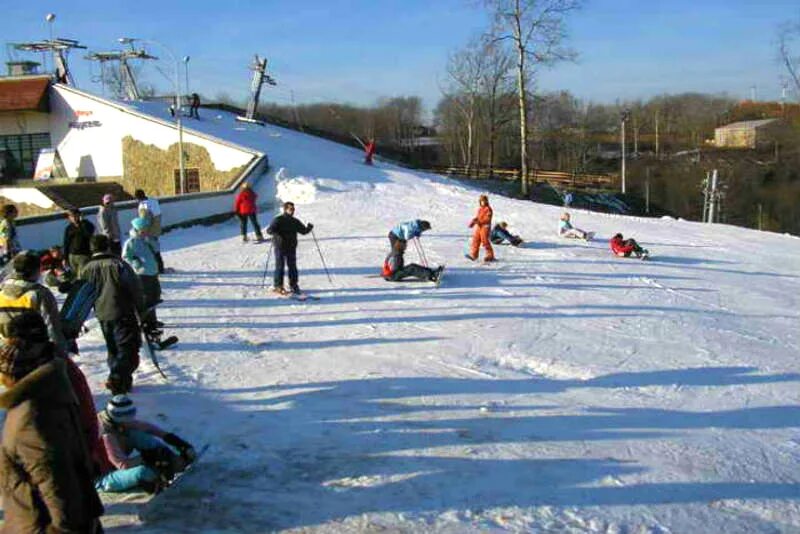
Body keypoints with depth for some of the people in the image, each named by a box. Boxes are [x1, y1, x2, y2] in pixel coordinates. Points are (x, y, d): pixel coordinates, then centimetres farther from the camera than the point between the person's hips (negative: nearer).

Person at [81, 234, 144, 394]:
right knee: (128, 348, -4)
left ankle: (122, 380, 24)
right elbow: (135, 287, -10)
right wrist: (141, 309, 2)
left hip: (102, 316, 6)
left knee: (113, 349, 19)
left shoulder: (87, 269, 5)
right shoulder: (118, 264, -11)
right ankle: (117, 378, -19)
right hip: (122, 314, -6)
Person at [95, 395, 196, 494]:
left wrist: (168, 436, -10)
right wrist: (147, 457, -30)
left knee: (136, 434, -11)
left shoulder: (115, 420, -9)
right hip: (103, 480, -9)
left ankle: (174, 459, -13)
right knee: (141, 471, -36)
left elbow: (146, 427, -2)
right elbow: (123, 465, -33)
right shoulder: (106, 435, -33)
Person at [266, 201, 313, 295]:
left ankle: (293, 286, 17)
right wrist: (277, 233, -35)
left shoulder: (295, 222, 9)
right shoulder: (278, 220, -8)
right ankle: (277, 286, 8)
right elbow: (269, 230, -16)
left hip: (291, 248, 5)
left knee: (292, 267, 7)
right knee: (280, 267, -2)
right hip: (280, 248, -5)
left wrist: (309, 228, -5)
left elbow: (303, 231, 16)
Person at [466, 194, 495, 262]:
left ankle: (490, 256, 2)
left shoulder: (488, 209, -7)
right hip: (478, 226, 8)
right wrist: (472, 222, 2)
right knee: (475, 240, 4)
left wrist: (480, 221, -24)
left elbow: (488, 219, -16)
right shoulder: (479, 209, 16)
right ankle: (473, 255, 8)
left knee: (485, 241, -7)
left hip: (485, 226, -8)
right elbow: (476, 217, 20)